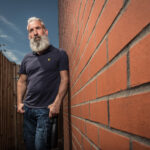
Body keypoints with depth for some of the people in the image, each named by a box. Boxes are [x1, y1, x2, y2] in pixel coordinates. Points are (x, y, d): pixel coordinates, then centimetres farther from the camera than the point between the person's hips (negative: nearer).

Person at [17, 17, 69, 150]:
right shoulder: (27, 58, 14)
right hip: (28, 108, 5)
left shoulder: (59, 54, 1)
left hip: (46, 109, -5)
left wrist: (56, 103, -13)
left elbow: (64, 79, -5)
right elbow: (22, 81, 19)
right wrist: (19, 102, 7)